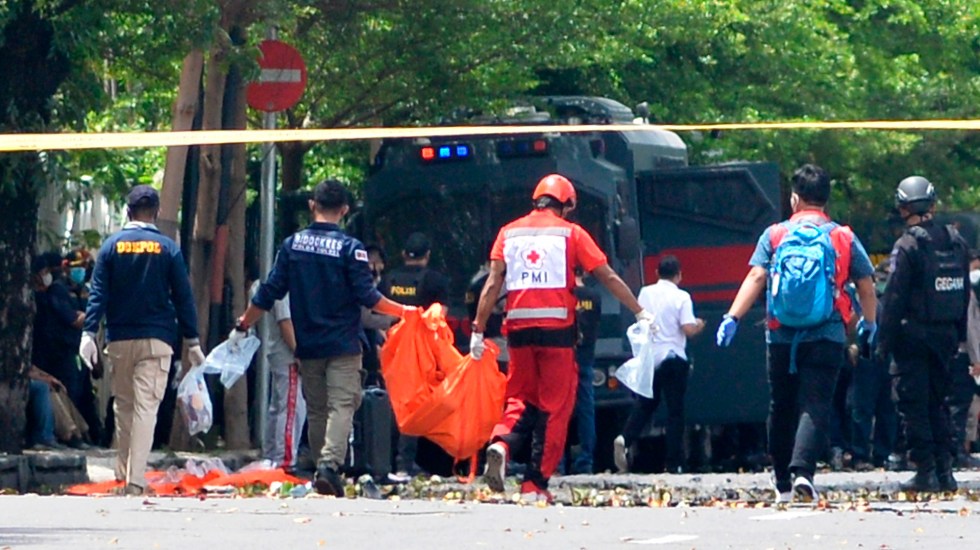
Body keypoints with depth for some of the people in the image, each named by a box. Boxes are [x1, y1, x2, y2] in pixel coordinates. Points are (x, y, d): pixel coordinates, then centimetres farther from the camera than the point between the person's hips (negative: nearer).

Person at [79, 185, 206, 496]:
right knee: (146, 408, -6)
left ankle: (123, 473, 21)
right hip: (157, 340, -2)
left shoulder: (112, 245, 2)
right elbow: (183, 297, 1)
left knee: (123, 405, 16)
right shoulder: (168, 248, 0)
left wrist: (89, 333, -6)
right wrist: (192, 342, 7)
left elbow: (98, 292, -4)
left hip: (119, 340, 2)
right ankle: (135, 480, -14)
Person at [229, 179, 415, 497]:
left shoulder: (292, 245, 2)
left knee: (316, 409, 13)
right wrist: (405, 312, 1)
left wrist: (242, 326, 15)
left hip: (307, 345, 4)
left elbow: (270, 292, 4)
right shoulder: (350, 248, -9)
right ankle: (330, 464, -26)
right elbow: (368, 297, -11)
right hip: (343, 345, -4)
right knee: (341, 405, -8)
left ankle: (321, 468, 15)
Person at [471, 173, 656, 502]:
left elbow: (493, 284, 3)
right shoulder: (571, 233, 4)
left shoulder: (509, 233, 11)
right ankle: (535, 484, -1)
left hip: (519, 328, 3)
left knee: (521, 398, 14)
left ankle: (501, 443, -16)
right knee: (554, 407, 3)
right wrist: (640, 312, 14)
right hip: (557, 327, -3)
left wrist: (478, 331, 3)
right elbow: (608, 277, 5)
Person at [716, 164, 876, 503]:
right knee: (815, 406, -6)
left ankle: (783, 482, 23)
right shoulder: (844, 238, 5)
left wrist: (733, 317, -11)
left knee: (782, 407, 14)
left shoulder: (775, 235, 4)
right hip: (826, 336, -1)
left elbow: (756, 277, -7)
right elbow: (866, 286, 8)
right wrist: (870, 323, 24)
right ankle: (802, 472, -27)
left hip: (782, 336, 1)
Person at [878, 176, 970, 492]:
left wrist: (884, 341, -10)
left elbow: (894, 299, -14)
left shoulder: (907, 246, -12)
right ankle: (945, 470, 10)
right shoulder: (956, 243, 7)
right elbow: (964, 293, 12)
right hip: (946, 335, 6)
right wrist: (958, 335, 18)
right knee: (938, 403, 15)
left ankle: (925, 472, -5)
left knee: (913, 405, -1)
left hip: (913, 335, -6)